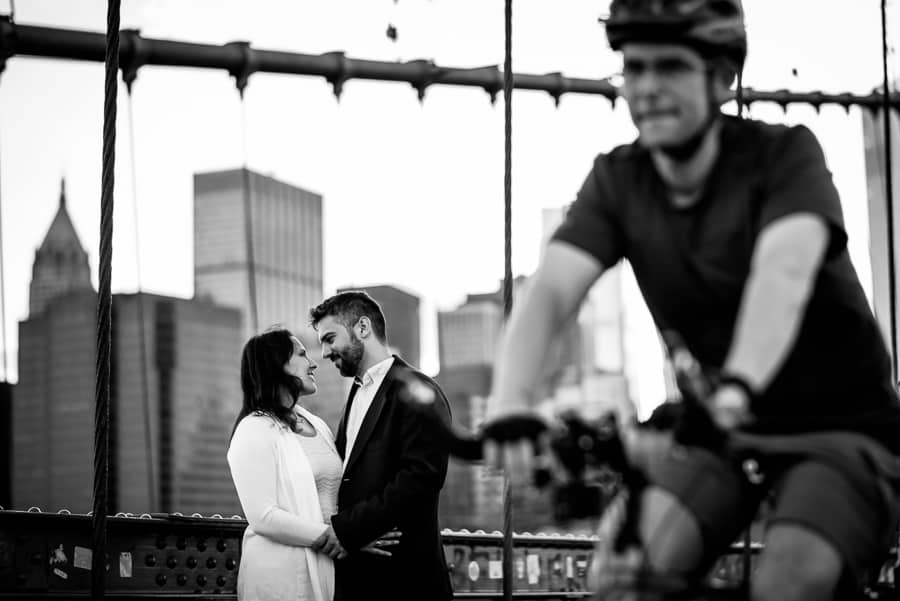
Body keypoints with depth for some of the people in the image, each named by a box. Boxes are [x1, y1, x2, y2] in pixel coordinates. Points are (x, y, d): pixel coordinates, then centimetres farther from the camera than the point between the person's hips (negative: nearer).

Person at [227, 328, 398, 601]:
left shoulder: (318, 426, 13)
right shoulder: (255, 430, -9)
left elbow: (334, 497, 13)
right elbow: (263, 517, -15)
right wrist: (335, 539, -16)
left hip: (327, 568, 6)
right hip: (281, 572, -6)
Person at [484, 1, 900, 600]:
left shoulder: (784, 153, -16)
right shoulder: (618, 181, -5)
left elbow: (784, 271, -35)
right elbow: (550, 291, -20)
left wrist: (735, 389, -54)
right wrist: (511, 400, -40)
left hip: (839, 424, -3)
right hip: (717, 425, 4)